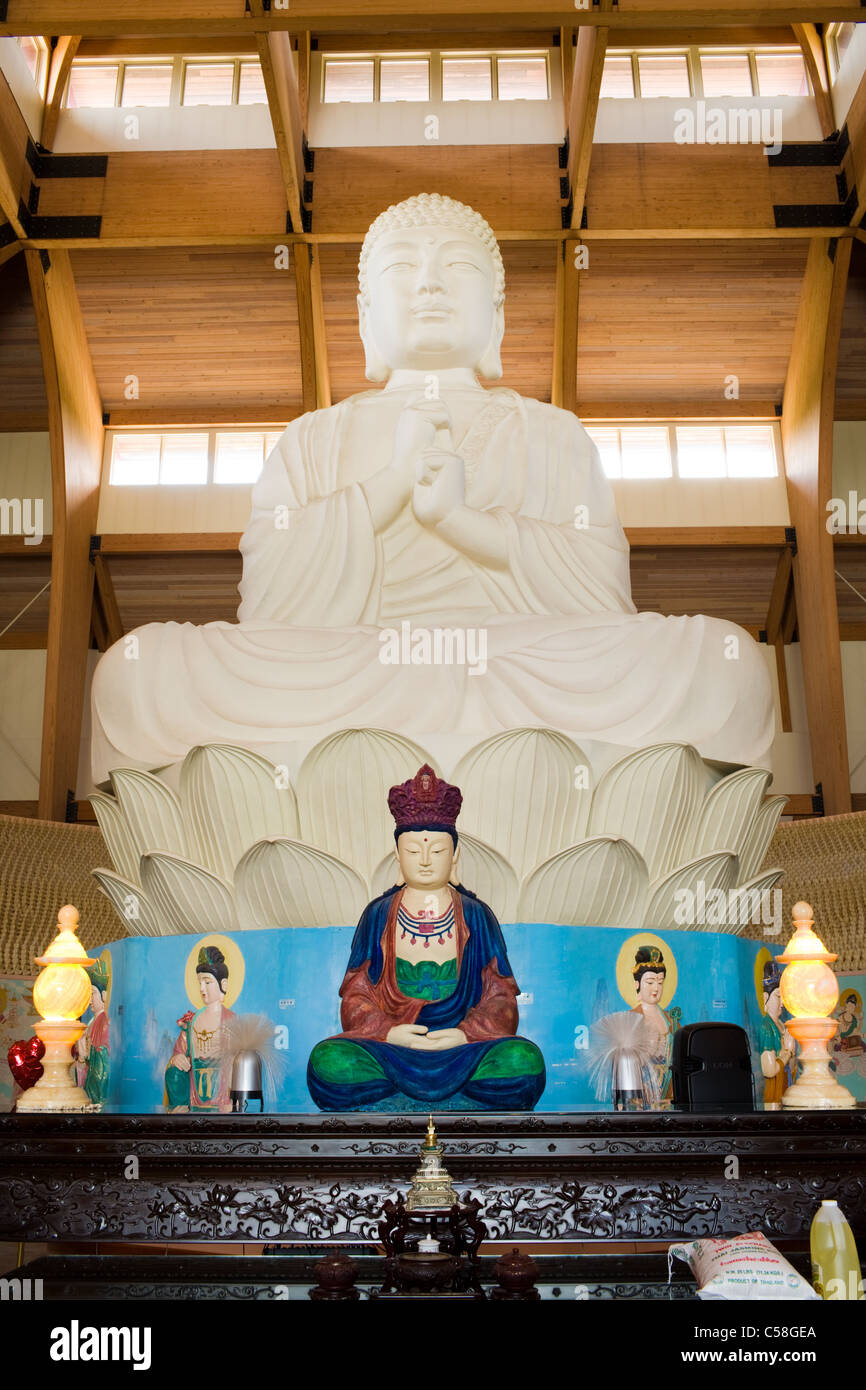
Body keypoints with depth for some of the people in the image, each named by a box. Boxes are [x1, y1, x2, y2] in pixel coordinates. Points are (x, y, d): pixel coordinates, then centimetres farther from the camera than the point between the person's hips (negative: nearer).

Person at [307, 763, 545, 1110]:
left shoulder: (476, 916, 11)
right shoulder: (378, 915, 12)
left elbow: (500, 998, 8)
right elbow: (355, 996, 8)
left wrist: (467, 1034, -13)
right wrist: (387, 1032, -13)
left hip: (462, 1047, 0)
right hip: (389, 1050, 0)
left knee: (524, 1061, -31)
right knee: (328, 1061, -31)